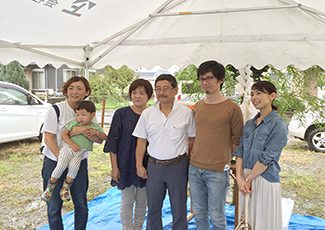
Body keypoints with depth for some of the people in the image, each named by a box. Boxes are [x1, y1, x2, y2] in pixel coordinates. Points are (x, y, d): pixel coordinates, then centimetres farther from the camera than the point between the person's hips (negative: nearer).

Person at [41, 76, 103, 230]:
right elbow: (48, 138, -11)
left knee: (81, 205, 10)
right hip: (54, 163, -2)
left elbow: (99, 139, -6)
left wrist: (83, 130, -23)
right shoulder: (56, 110, -7)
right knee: (54, 207, 6)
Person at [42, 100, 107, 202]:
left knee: (74, 167, -25)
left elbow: (105, 137, 9)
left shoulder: (96, 127, 7)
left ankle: (66, 188, -6)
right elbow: (63, 134, 1)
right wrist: (72, 144, -12)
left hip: (79, 153, 1)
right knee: (61, 165, -21)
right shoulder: (74, 123, 2)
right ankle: (50, 186, -2)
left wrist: (96, 132, -11)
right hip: (68, 148, -1)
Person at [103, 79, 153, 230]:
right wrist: (114, 166, -6)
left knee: (142, 201, 14)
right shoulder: (121, 114, -5)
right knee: (127, 202, 8)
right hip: (126, 165, -2)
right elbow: (113, 141, -3)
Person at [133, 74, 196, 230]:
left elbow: (192, 138, 5)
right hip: (154, 165, 2)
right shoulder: (147, 114, 1)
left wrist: (189, 161, 2)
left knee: (179, 208, 9)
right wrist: (139, 165, 2)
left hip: (178, 165, -2)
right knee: (153, 207, 15)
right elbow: (141, 141, 6)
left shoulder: (186, 113, -4)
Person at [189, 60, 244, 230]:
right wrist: (194, 156, 12)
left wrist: (223, 156, -1)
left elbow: (238, 139, -1)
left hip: (217, 171, -5)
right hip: (194, 168, 5)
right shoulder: (197, 106, 8)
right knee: (198, 212, 16)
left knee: (216, 216, 7)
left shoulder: (232, 108, -9)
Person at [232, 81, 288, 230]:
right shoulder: (249, 124, 11)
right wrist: (239, 178, -8)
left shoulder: (278, 124, -9)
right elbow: (240, 151, 5)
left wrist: (248, 179, -11)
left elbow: (267, 158, -14)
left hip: (265, 180, -6)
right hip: (246, 179, 6)